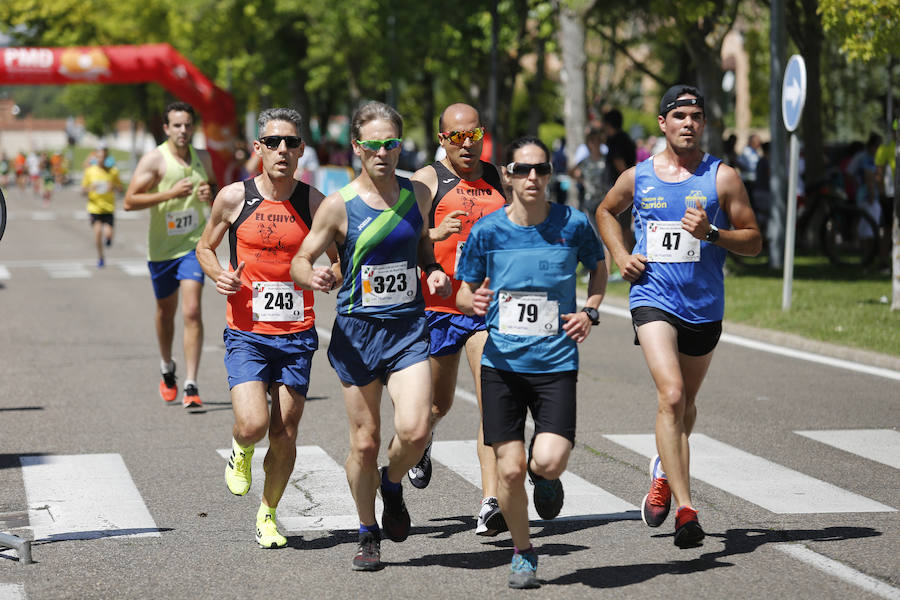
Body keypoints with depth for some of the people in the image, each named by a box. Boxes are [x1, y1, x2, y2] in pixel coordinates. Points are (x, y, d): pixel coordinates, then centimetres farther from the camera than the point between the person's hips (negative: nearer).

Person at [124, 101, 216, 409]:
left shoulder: (203, 158, 4)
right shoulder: (154, 159, -10)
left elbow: (215, 190, 21)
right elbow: (129, 201, -16)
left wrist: (210, 196, -4)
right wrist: (171, 193, -24)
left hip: (193, 245, 1)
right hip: (162, 247, -1)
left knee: (192, 310, -15)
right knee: (166, 311, 16)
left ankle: (191, 386, -17)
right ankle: (167, 368, 43)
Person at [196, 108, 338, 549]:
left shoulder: (314, 203, -1)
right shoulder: (233, 197, -3)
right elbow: (205, 246, 13)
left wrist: (328, 276, -15)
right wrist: (218, 274, -8)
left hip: (297, 334, 1)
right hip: (246, 332, -1)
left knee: (284, 436, 6)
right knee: (253, 425, -17)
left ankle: (268, 514, 28)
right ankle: (240, 450, 20)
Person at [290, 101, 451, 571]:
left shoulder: (418, 194, 4)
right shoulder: (339, 205, -6)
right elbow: (299, 262, -2)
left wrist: (435, 274, 1)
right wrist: (311, 278, -25)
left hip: (409, 327, 2)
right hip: (357, 329, -2)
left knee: (414, 429, -17)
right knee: (364, 442, 3)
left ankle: (392, 485, 16)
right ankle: (368, 535, 24)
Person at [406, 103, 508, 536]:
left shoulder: (498, 179, 11)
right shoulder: (427, 180, -2)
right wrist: (435, 234, -28)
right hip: (438, 307, -2)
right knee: (439, 403, 13)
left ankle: (490, 504, -17)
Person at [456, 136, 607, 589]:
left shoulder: (572, 224, -3)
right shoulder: (487, 231, -3)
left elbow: (598, 267, 17)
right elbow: (464, 294, 7)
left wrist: (590, 311, 0)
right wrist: (473, 302, -16)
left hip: (556, 362, -1)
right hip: (501, 363, 1)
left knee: (549, 462, -17)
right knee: (510, 468, -1)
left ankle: (545, 477, 22)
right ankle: (522, 553, 23)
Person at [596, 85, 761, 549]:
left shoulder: (723, 177, -1)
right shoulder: (638, 177, 3)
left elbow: (753, 241, 0)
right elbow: (606, 211, 24)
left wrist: (712, 233, -18)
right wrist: (621, 255, 7)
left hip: (704, 305, 2)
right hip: (653, 298, -1)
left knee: (685, 401, 17)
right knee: (671, 395, -20)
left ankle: (664, 473, 48)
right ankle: (685, 510, -22)